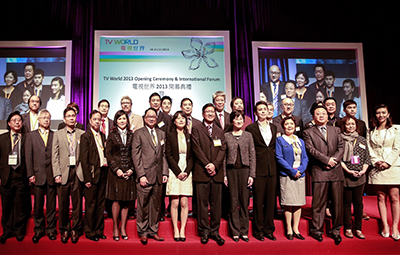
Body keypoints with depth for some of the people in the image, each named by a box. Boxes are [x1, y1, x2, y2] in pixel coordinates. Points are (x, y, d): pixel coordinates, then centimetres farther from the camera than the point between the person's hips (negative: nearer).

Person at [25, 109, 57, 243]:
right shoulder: (31, 135, 8)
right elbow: (28, 156, 4)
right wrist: (30, 174, -3)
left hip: (52, 175, 0)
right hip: (38, 175, 0)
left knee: (51, 204, 7)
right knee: (38, 204, 7)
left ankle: (51, 229, 19)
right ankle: (39, 230, 22)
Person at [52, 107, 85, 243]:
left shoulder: (82, 134, 8)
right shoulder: (57, 134, 8)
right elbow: (55, 156, 3)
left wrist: (85, 171, -4)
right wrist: (57, 174, -5)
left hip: (77, 172, 0)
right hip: (63, 173, 0)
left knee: (77, 203, 4)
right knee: (63, 204, 5)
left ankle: (76, 230, 17)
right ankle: (64, 230, 19)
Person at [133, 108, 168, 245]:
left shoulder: (161, 134, 15)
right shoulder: (138, 133, 0)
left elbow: (164, 155, 14)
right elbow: (136, 155, -5)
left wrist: (165, 173, 6)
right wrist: (141, 175, -12)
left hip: (158, 176, 4)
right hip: (145, 175, -4)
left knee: (156, 205, 10)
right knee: (143, 206, 3)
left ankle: (153, 231, 23)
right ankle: (143, 232, 18)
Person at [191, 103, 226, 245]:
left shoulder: (220, 131, 17)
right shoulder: (196, 129, 6)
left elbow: (222, 150, 7)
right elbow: (196, 148, -3)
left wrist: (215, 164, -8)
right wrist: (207, 165, -11)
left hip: (217, 172, 3)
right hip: (201, 172, -3)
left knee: (216, 203, 6)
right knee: (202, 203, 1)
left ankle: (215, 231, 15)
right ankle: (204, 231, 11)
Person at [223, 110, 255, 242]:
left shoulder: (248, 135, 7)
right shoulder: (226, 136, 5)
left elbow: (252, 156, 6)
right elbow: (224, 156, 5)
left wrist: (252, 174, -1)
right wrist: (224, 174, -1)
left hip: (245, 169, 1)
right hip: (231, 170, 0)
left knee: (244, 201, 4)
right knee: (233, 201, 2)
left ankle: (244, 231, 15)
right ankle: (235, 231, 12)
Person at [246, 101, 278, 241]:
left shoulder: (274, 128, 15)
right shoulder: (250, 128, -1)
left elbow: (275, 146, 19)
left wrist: (274, 160, 7)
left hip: (272, 169, 5)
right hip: (259, 169, -4)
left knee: (271, 200, 9)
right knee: (258, 201, 2)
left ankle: (269, 229, 21)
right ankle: (258, 230, 15)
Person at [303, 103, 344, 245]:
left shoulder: (336, 130, 17)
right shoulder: (308, 132, 5)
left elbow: (341, 147, 8)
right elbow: (311, 150, -6)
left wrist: (334, 159, -8)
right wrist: (326, 160, -12)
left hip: (336, 170, 3)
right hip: (319, 171, -3)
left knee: (337, 202, 6)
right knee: (319, 202, 0)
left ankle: (336, 230, 18)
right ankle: (317, 230, 11)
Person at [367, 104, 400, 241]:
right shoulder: (370, 132, 12)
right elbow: (369, 149, 7)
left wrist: (387, 162, -10)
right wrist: (377, 161, -8)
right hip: (377, 168, 2)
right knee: (381, 197, 3)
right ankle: (385, 225, 9)